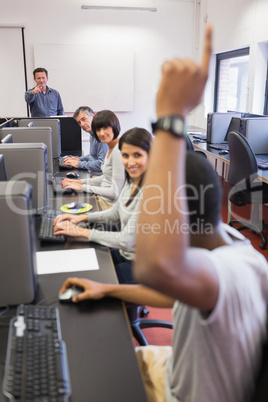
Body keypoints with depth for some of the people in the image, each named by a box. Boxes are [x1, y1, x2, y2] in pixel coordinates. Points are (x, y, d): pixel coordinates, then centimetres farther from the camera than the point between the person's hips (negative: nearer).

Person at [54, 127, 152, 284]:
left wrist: (82, 232, -19)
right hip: (124, 254, 8)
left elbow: (126, 241, -27)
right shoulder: (132, 180, 1)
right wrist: (82, 217, 1)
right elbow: (116, 214, 15)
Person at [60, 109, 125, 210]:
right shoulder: (111, 148, 10)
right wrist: (81, 182, 10)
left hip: (111, 205, -9)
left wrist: (83, 187, -16)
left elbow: (115, 193, -23)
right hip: (102, 200, 9)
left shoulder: (118, 151, -21)